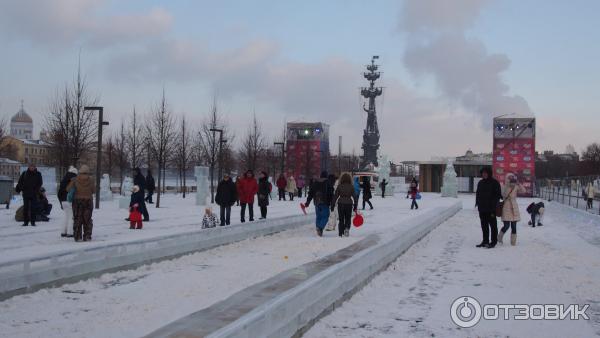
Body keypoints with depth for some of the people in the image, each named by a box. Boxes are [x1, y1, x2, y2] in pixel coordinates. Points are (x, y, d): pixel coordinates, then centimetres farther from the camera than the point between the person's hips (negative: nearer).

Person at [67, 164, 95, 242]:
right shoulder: (90, 180, -7)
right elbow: (93, 190, 2)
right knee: (87, 220, 8)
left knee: (77, 219, 7)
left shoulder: (75, 180, -8)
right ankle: (87, 236, 7)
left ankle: (78, 236, 6)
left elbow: (68, 189, -4)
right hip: (88, 201, 0)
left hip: (77, 201, 0)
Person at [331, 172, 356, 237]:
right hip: (349, 204, -1)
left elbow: (335, 196, -2)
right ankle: (347, 228, -14)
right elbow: (354, 196, -2)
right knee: (348, 219, 11)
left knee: (341, 220, 11)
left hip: (340, 204, 1)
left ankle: (341, 233, 10)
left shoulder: (339, 186, -2)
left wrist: (332, 205, 4)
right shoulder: (351, 186, -2)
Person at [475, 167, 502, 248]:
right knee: (484, 225, 10)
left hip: (491, 208, -6)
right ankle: (485, 241, 17)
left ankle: (493, 242, 6)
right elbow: (477, 194, 21)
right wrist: (477, 203, 12)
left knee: (493, 225, 1)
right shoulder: (480, 183, 14)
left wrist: (494, 206, -15)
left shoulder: (494, 183, -6)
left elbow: (498, 195, -8)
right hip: (482, 208, 7)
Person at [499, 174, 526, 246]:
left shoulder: (516, 187, 4)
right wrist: (509, 187, -26)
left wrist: (518, 184, -20)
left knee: (514, 226, 4)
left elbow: (523, 191, -9)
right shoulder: (504, 187, -4)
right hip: (506, 208, -3)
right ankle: (499, 237, 18)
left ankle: (513, 242, 12)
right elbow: (504, 195, -20)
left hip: (514, 208, 4)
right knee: (506, 226, -7)